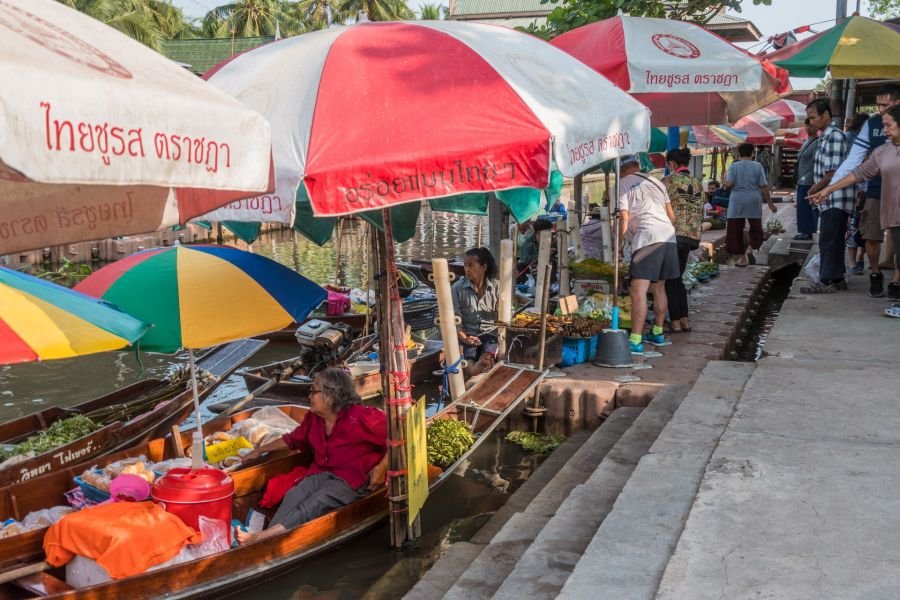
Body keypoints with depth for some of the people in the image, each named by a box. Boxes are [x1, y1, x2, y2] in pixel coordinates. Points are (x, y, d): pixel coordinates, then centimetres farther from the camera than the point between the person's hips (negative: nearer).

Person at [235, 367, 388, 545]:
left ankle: (259, 538, -46)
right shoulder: (313, 418, 9)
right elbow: (293, 439, 26)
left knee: (312, 506, -31)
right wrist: (260, 450, 30)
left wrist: (382, 467, -17)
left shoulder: (360, 418, -14)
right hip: (320, 474, 7)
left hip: (350, 481, -7)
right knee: (292, 497, -24)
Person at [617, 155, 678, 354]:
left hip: (647, 237, -7)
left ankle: (635, 341, -16)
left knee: (638, 290, -10)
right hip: (668, 235, 8)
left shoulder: (624, 184, 3)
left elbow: (624, 218, -5)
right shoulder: (656, 182, 23)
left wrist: (619, 244, 7)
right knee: (658, 287, 20)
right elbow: (671, 216, 22)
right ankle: (657, 333, 29)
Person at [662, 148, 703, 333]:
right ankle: (684, 319, 15)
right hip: (692, 236, 6)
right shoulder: (697, 184, 11)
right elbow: (700, 212, 13)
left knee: (670, 279, 3)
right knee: (678, 277, 16)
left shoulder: (669, 181, -8)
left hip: (673, 234, -6)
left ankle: (675, 321, 4)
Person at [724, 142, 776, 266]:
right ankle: (750, 249, -10)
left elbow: (728, 184, -11)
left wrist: (725, 177, 11)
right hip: (754, 201, 1)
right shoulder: (757, 166, 0)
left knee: (735, 229, 6)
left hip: (737, 201, -1)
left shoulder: (734, 166, -3)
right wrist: (770, 203, 5)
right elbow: (764, 186, -2)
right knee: (756, 228, 14)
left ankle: (741, 257, 6)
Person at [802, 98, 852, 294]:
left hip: (835, 200, -10)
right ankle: (836, 278, 21)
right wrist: (817, 190, 10)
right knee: (832, 241, 14)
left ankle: (827, 281, -3)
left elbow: (834, 172, -20)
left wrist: (815, 189, -10)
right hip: (829, 200, 10)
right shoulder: (825, 137, 16)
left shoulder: (834, 136, -14)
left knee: (829, 241, -6)